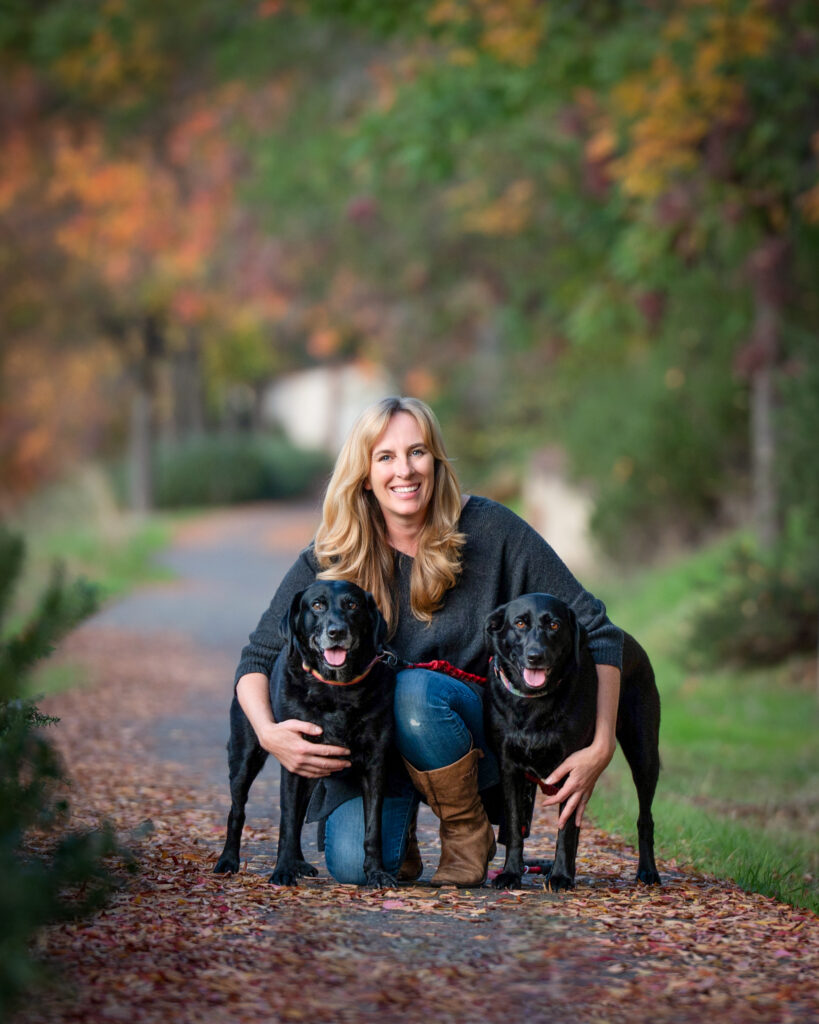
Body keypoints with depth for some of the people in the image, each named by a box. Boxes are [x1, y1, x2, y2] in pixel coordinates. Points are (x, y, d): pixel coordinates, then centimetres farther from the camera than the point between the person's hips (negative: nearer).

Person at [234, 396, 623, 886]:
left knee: (414, 690, -33)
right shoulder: (333, 556, -6)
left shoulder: (487, 528, -10)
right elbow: (258, 659, -2)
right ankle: (398, 814, 10)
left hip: (473, 737, -1)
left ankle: (470, 833, -8)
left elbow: (596, 630, -7)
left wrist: (601, 748, -17)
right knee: (356, 864, -26)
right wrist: (269, 733, -25)